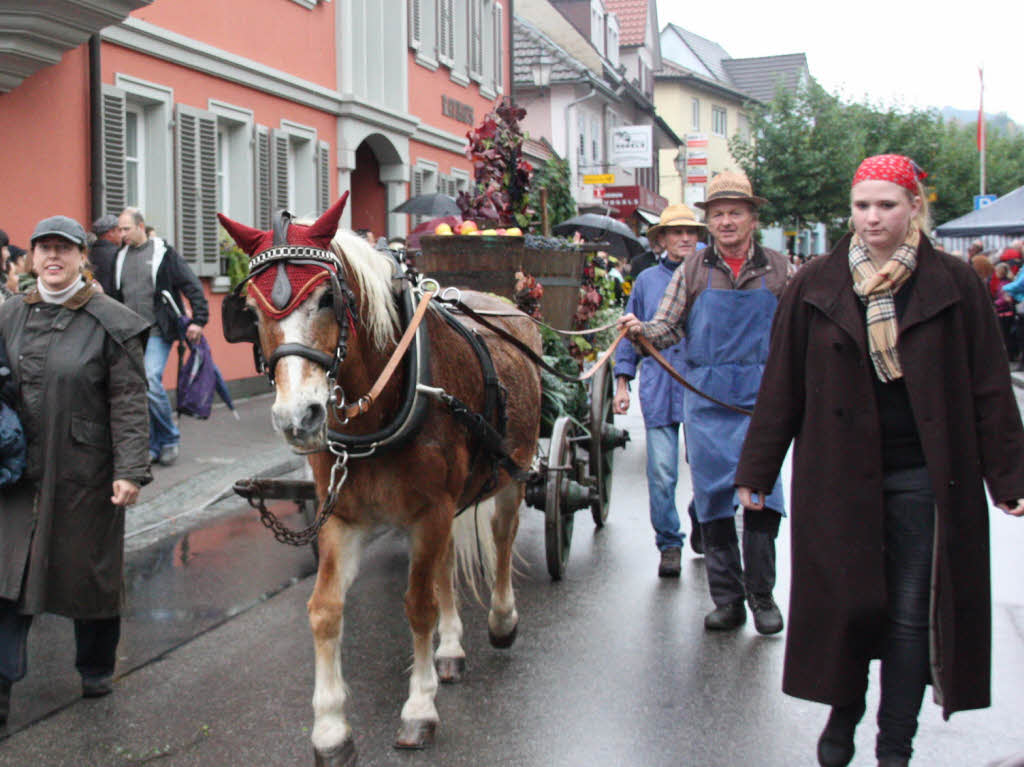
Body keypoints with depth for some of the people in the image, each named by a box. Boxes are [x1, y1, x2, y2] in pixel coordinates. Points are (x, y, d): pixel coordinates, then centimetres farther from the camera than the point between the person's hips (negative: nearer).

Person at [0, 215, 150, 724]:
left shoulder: (110, 323, -8)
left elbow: (129, 402, -10)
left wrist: (130, 470, -16)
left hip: (85, 472, -4)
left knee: (89, 571, 10)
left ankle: (96, 670, 30)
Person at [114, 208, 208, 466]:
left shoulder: (164, 254, -2)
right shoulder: (120, 258, 13)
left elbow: (192, 287, -2)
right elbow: (115, 296, 22)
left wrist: (198, 320, -9)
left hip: (156, 333, -5)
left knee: (151, 382, -19)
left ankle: (170, 438, 0)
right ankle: (152, 447, 13)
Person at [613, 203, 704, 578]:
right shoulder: (647, 281, 11)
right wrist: (622, 382, 8)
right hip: (659, 390, 0)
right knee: (661, 473, -3)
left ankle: (701, 524, 28)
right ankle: (669, 545, 9)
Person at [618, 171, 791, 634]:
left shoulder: (777, 270, 7)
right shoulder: (693, 271, 7)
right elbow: (668, 328, 2)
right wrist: (641, 330, -18)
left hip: (761, 393, -1)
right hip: (706, 396, 1)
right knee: (713, 496, 3)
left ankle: (761, 596, 7)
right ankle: (727, 600, 12)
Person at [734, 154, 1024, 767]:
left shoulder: (954, 285, 0)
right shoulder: (816, 287, 3)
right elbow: (782, 386, 6)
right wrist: (756, 470, 6)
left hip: (925, 476, -1)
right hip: (838, 474, 1)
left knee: (912, 613, 3)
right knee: (843, 601, 6)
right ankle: (843, 714, 32)